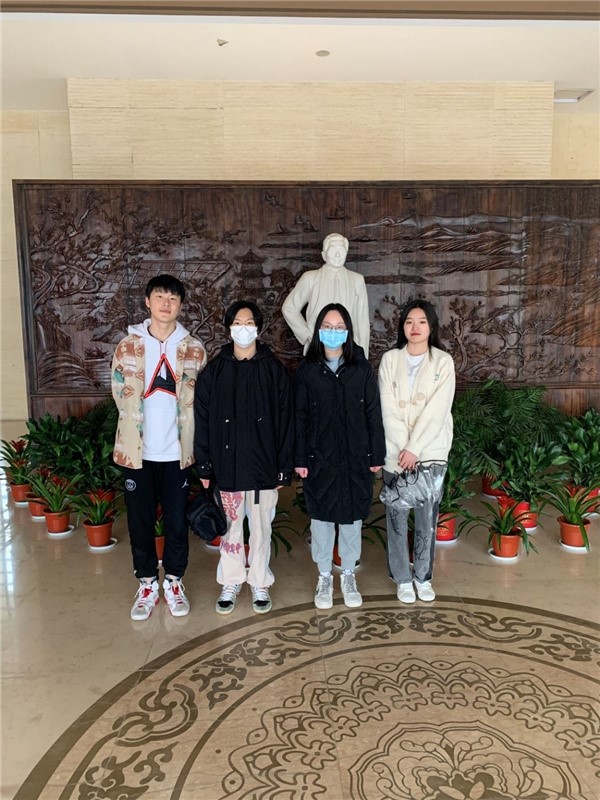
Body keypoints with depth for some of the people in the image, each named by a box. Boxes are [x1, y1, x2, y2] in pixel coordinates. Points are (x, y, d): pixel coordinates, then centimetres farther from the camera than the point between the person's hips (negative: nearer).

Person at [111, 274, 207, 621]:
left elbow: (201, 401, 3)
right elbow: (122, 395, 3)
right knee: (141, 520, 10)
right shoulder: (128, 346, 1)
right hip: (138, 450, 1)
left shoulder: (194, 349, 0)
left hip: (178, 451, 0)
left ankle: (174, 581, 28)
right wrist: (139, 426, -2)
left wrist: (189, 440, -2)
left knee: (177, 520, 10)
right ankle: (148, 583, 27)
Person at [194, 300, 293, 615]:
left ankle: (259, 583, 27)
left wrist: (284, 466, -4)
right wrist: (204, 466, -2)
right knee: (231, 525, 11)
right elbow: (203, 420, 2)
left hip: (263, 462, 0)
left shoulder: (274, 369, -1)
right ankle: (230, 583, 28)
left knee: (261, 527, 10)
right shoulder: (215, 370, 1)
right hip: (227, 462, 1)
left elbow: (285, 420, -1)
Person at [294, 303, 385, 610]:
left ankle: (348, 575, 28)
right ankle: (324, 577, 26)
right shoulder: (307, 370, -1)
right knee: (321, 517, 10)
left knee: (352, 518, 11)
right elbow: (300, 417, -1)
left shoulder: (361, 368, -1)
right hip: (320, 458, 0)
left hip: (355, 458, 0)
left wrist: (376, 455, -2)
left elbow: (373, 414, 0)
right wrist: (300, 459, -4)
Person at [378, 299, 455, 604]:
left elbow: (436, 411, -9)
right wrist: (403, 449, -12)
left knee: (427, 518, 7)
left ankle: (423, 576, 25)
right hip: (396, 452, 1)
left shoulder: (443, 362, -1)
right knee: (397, 517, 6)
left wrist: (414, 449, -14)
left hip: (431, 452, 0)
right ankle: (402, 578, 22)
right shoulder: (390, 360, 1)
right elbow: (388, 410, -4)